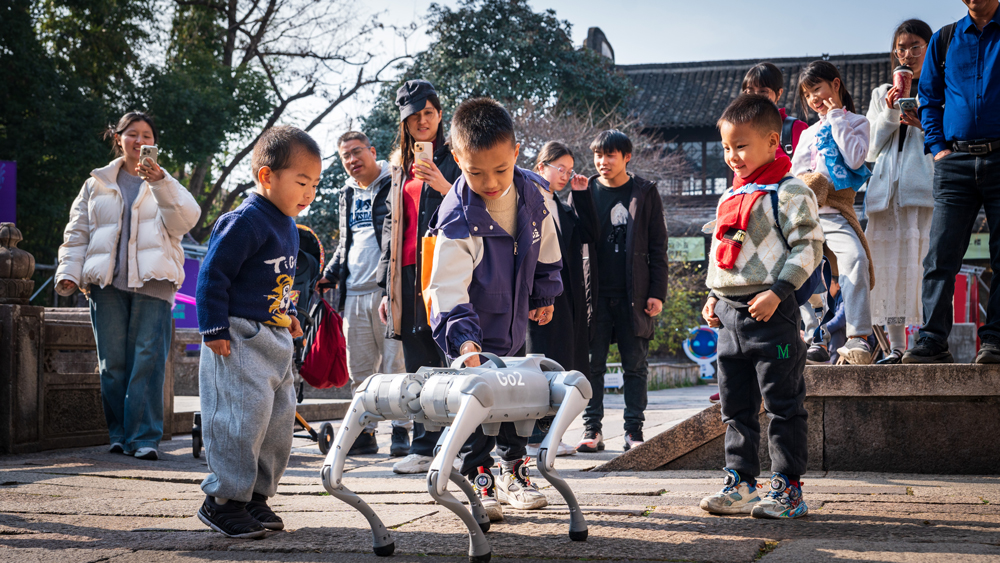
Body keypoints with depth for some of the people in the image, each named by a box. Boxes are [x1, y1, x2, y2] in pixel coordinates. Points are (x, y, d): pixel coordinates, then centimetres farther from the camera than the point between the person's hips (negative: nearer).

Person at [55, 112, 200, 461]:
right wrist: (69, 272, 3)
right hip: (107, 283, 2)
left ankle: (145, 437, -9)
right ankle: (119, 434, 9)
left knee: (149, 359, -10)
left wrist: (160, 181, -18)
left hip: (152, 284, -2)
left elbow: (185, 220, -6)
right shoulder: (97, 184, 18)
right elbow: (77, 232, 16)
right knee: (112, 362, 0)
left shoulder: (165, 186, 14)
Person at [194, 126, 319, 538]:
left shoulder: (286, 226, 13)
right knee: (243, 417, -11)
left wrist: (289, 314, 21)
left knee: (279, 419, 12)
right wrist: (214, 330, -19)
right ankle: (222, 500, 1)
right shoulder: (245, 222, -17)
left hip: (274, 339, 10)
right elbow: (212, 275, -18)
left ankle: (255, 496, 22)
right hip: (240, 340, -10)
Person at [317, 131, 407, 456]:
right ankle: (365, 432, 14)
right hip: (354, 295, 6)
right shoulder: (347, 195, 20)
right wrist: (329, 275, 18)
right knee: (359, 371, 7)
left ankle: (401, 430, 2)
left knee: (394, 366, -6)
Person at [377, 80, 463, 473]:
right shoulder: (400, 168, 21)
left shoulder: (454, 159, 4)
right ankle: (423, 449, 11)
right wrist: (387, 286, 17)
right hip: (408, 276, 6)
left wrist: (443, 187, -17)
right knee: (418, 364, 6)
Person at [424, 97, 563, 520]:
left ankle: (513, 471, 32)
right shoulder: (457, 217, -30)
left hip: (513, 323, 6)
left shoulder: (533, 192, -14)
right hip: (473, 329, -5)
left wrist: (544, 295, 14)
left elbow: (546, 248, 5)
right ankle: (478, 479, 6)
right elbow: (449, 289, -33)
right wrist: (464, 342, -44)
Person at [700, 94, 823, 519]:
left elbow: (808, 247, -12)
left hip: (770, 313, -8)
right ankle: (740, 486, 17)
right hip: (730, 316, 8)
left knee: (783, 406, -1)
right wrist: (713, 297, 14)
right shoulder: (729, 198, 18)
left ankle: (788, 489, 4)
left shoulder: (790, 192, -7)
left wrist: (777, 292, -19)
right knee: (736, 408, 10)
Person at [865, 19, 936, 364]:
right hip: (886, 188, 4)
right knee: (888, 264, -2)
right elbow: (871, 149, 13)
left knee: (922, 260, -13)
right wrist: (890, 112, 0)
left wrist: (924, 124, -12)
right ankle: (896, 346, 0)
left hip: (924, 185, -4)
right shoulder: (882, 94, 23)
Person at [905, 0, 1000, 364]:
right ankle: (932, 341, -4)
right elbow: (929, 99, 18)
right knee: (940, 256, -5)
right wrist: (937, 147, 4)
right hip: (955, 163, 2)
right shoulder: (944, 40, 15)